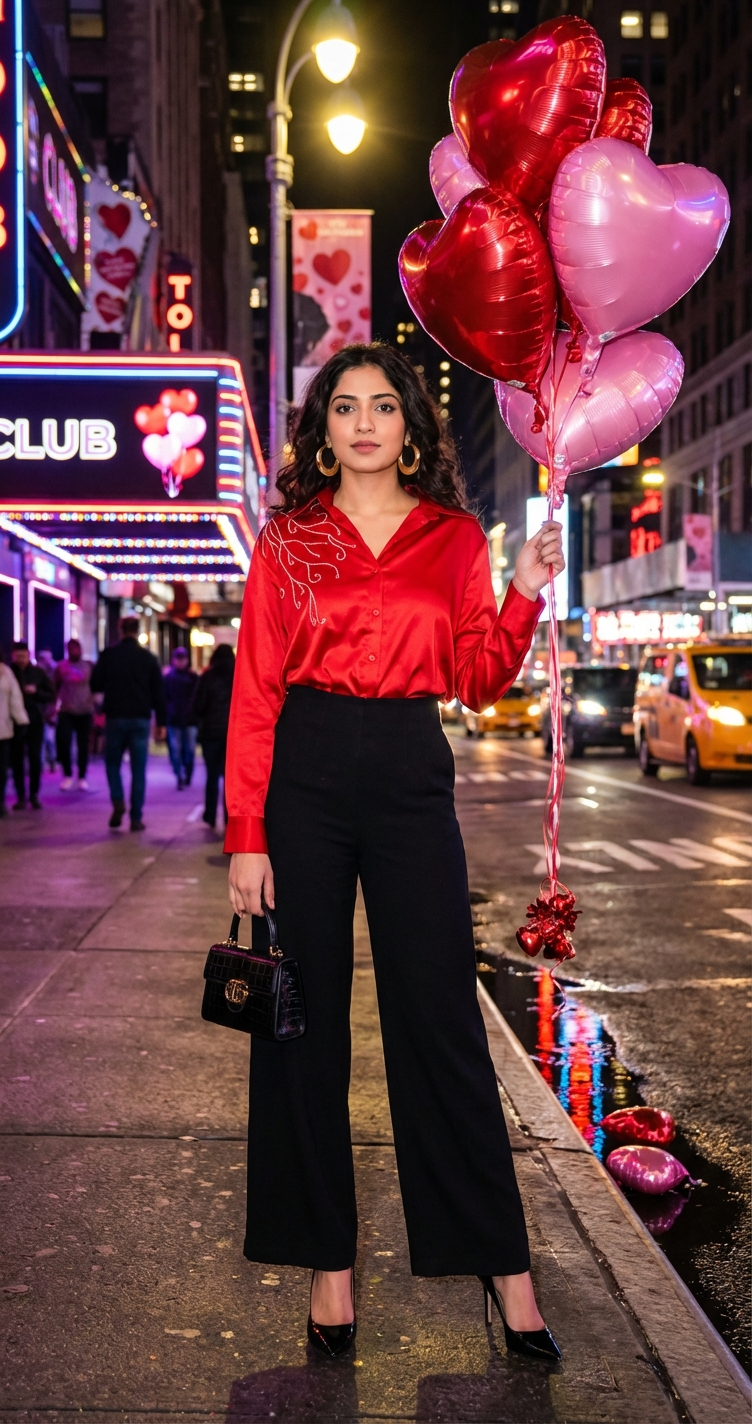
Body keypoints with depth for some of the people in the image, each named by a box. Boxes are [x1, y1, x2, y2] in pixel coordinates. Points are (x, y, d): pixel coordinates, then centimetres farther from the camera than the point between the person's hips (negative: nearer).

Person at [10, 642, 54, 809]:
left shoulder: (38, 672, 2)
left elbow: (51, 696, 4)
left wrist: (36, 692, -12)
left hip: (35, 720, 0)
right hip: (15, 721, 0)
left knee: (35, 758, 0)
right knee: (17, 760, 2)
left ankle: (34, 795, 11)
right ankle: (21, 797, 8)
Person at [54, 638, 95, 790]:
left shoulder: (89, 666, 3)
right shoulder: (61, 666, 2)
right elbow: (55, 687, 7)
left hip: (85, 711, 0)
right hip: (66, 711, 0)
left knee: (83, 745, 4)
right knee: (63, 742, -10)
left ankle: (82, 777, 14)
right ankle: (67, 775, 7)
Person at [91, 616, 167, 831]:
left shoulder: (108, 654, -2)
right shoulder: (148, 657, 0)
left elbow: (95, 685, -1)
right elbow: (158, 693, 0)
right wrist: (161, 723, 4)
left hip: (115, 717, 0)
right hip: (141, 720, 0)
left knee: (112, 763, 16)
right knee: (138, 770, 4)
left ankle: (118, 802, -6)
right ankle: (136, 818, 2)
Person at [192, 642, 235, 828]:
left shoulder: (207, 678, -3)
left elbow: (198, 706, -5)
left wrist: (202, 720, 13)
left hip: (211, 731, -1)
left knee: (212, 775, 12)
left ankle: (210, 817, 15)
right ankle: (230, 818, -2)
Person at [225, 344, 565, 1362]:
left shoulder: (455, 538, 9)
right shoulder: (288, 538, 6)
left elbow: (482, 683, 8)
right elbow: (254, 691, 1)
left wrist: (525, 595, -8)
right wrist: (246, 835, -6)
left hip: (412, 778, 0)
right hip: (305, 776, 0)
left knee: (440, 1018, 2)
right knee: (306, 1020, 5)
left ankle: (499, 1259, 15)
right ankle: (327, 1260, 19)